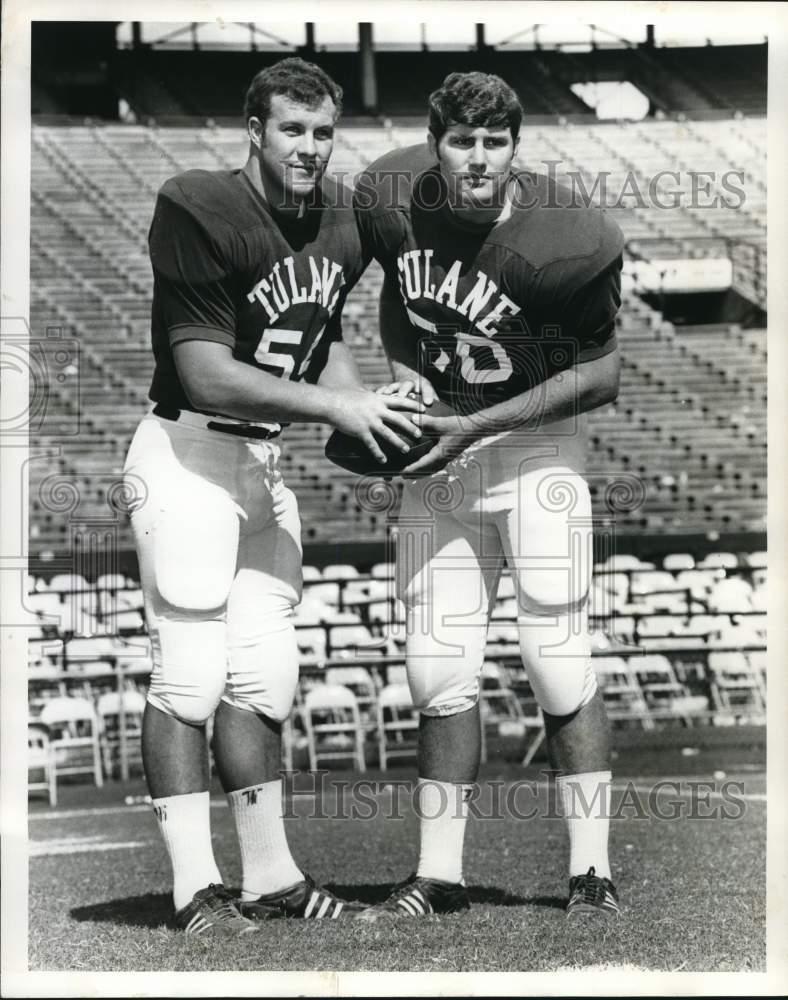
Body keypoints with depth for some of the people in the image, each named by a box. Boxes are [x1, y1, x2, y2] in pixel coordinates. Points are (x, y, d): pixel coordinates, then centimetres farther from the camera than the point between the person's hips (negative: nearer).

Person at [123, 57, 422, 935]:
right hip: (187, 451, -8)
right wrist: (335, 409, -22)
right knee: (190, 671, -7)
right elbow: (206, 375, -21)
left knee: (263, 672, 10)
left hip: (264, 458, 8)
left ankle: (269, 876, 17)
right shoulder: (201, 212, -18)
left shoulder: (340, 222, 6)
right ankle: (196, 889, -2)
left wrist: (372, 409, 1)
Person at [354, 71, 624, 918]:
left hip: (534, 443, -4)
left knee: (557, 662, -9)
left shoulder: (563, 244, -23)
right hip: (436, 444, 4)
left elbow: (599, 377, -14)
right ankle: (439, 876, 14)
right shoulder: (391, 198, -10)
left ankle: (591, 873, 1)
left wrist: (474, 427, -19)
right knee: (437, 675, 5)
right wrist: (403, 371, -3)